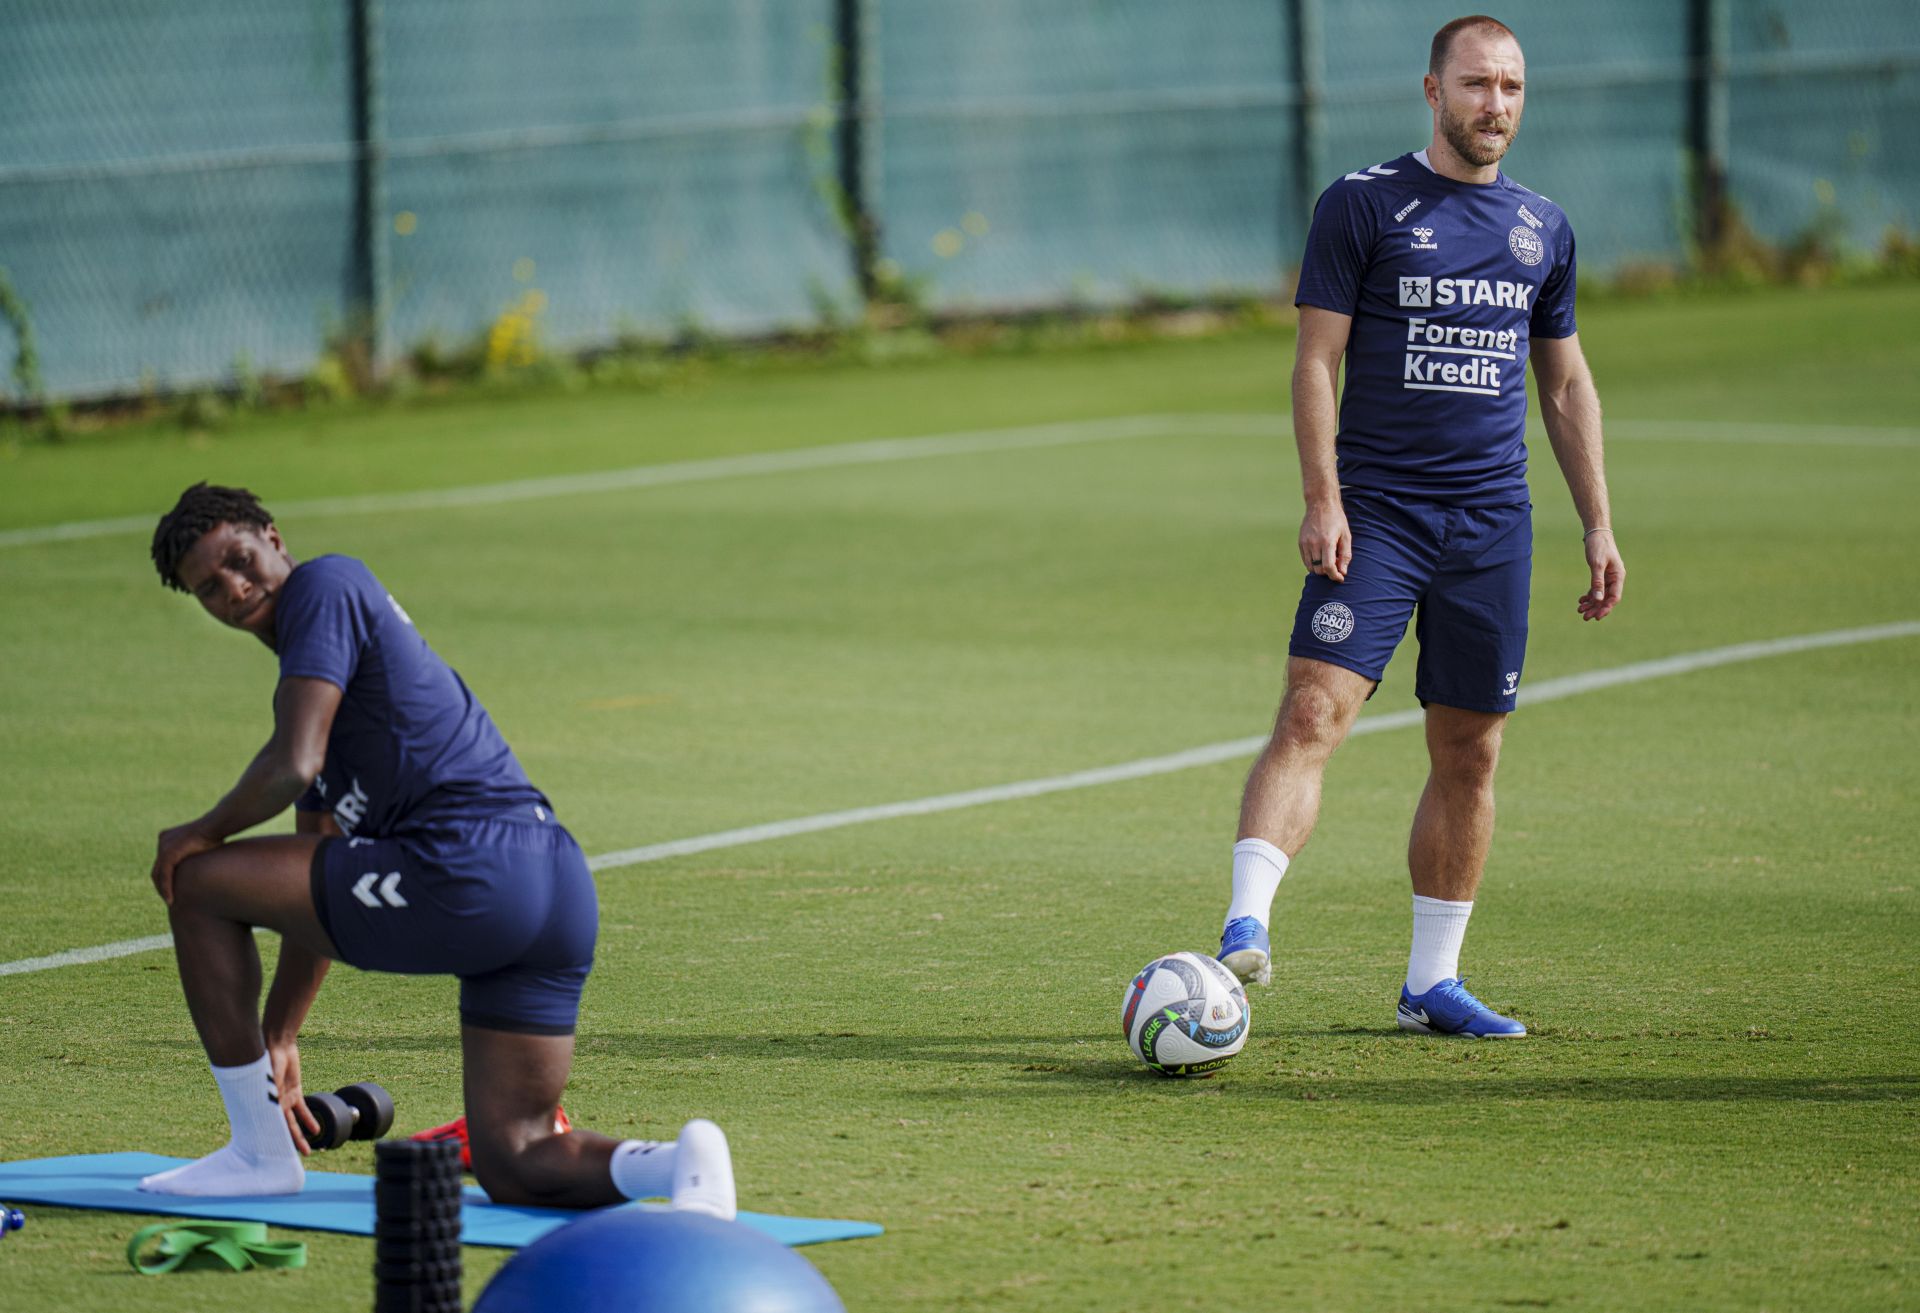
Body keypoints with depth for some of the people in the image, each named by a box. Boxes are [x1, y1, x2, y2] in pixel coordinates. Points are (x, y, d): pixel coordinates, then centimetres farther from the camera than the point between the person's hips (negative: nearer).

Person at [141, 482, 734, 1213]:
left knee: (196, 880, 4)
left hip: (463, 874, -10)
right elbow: (318, 884, 33)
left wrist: (203, 833, 7)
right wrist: (277, 1040, 34)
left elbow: (293, 765, -12)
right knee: (511, 1167, 12)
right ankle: (680, 1166, -14)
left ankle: (260, 1152, 7)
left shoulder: (325, 586, 1)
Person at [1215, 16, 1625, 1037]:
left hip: (1492, 522, 4)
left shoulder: (1542, 228, 13)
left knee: (1469, 755, 6)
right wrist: (1321, 499, -14)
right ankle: (1246, 924, -26)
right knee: (1313, 712, -19)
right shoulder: (1362, 204, -1)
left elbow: (1566, 385, 20)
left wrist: (1598, 525, 14)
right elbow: (1316, 359, -4)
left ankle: (1431, 983, 14)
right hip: (1375, 511, -4)